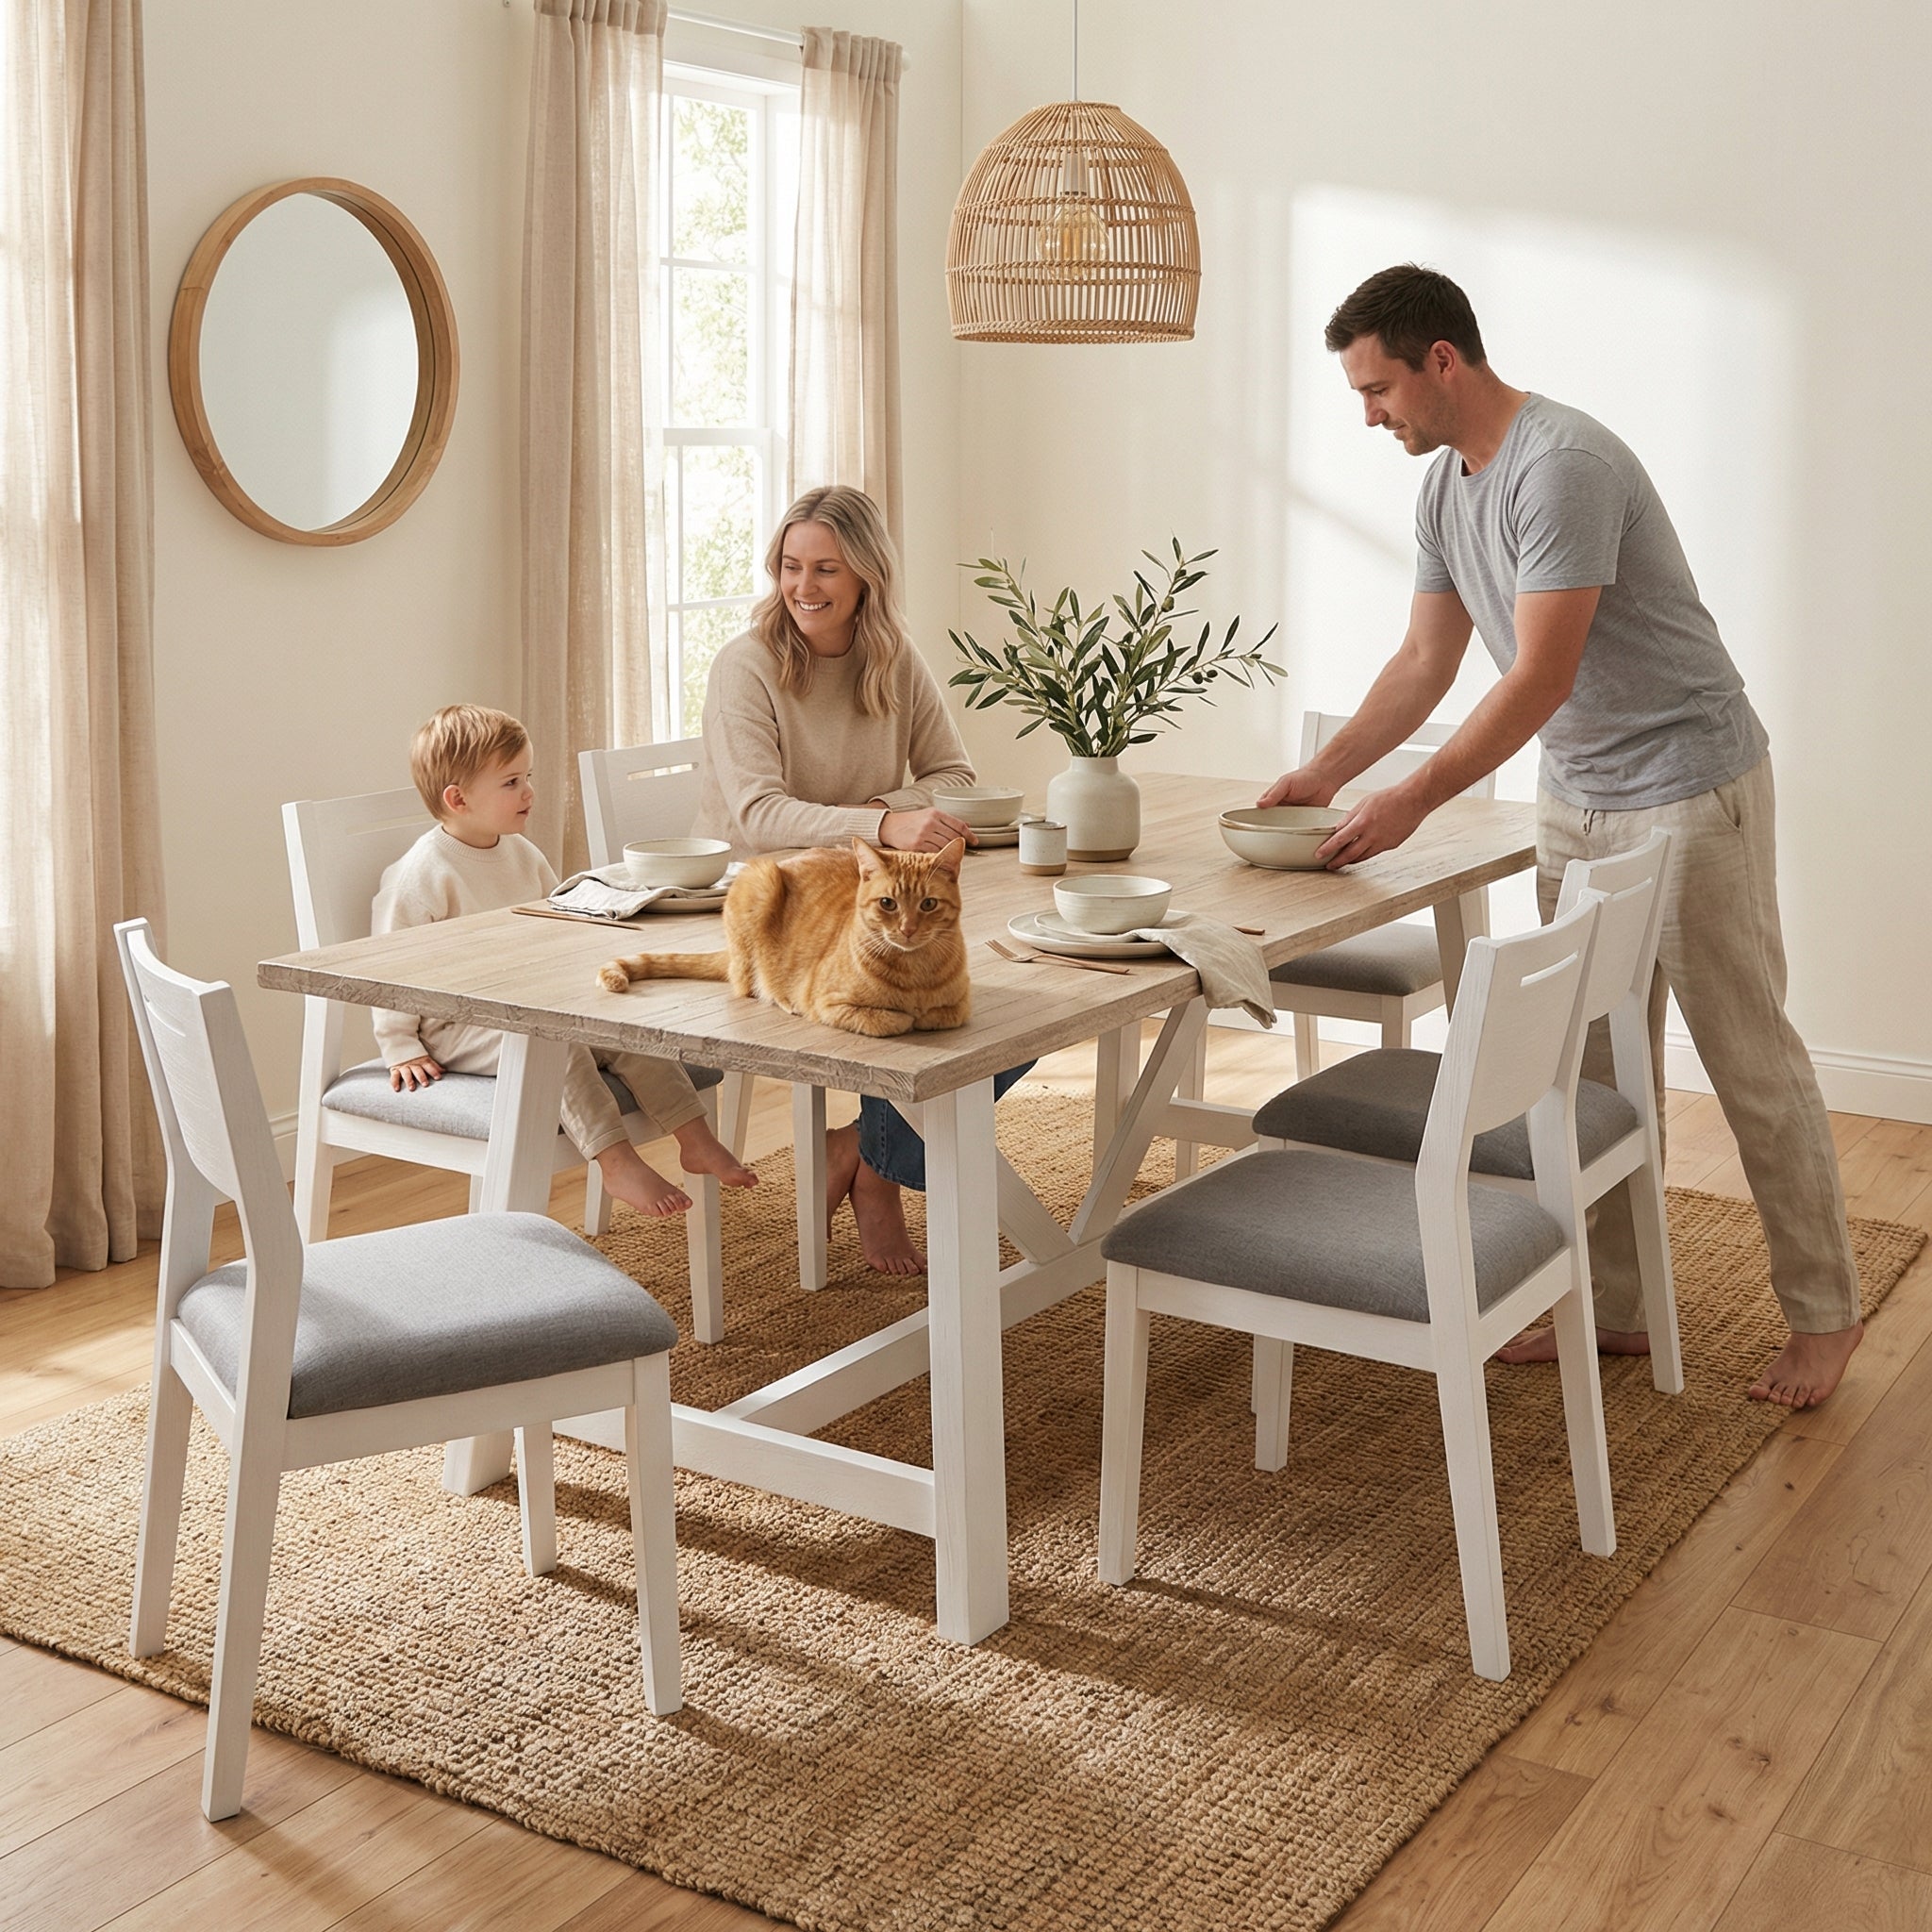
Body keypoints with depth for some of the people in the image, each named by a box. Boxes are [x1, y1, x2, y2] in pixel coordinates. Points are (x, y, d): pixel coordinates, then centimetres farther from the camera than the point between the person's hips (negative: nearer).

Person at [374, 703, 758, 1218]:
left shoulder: (522, 854, 10)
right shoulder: (420, 875, -14)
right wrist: (402, 1049, -14)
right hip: (457, 1030, -7)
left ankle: (695, 1138, -11)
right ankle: (615, 1161, -32)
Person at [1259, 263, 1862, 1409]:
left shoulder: (1562, 466, -23)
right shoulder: (1447, 485, 6)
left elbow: (1540, 681, -26)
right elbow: (1426, 664, 12)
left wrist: (1411, 804, -24)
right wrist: (1323, 777, 4)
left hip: (1689, 789, -8)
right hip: (1577, 800, 9)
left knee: (1752, 1062, 2)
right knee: (1595, 1067, 10)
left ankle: (1825, 1312, 16)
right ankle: (1616, 1310, 21)